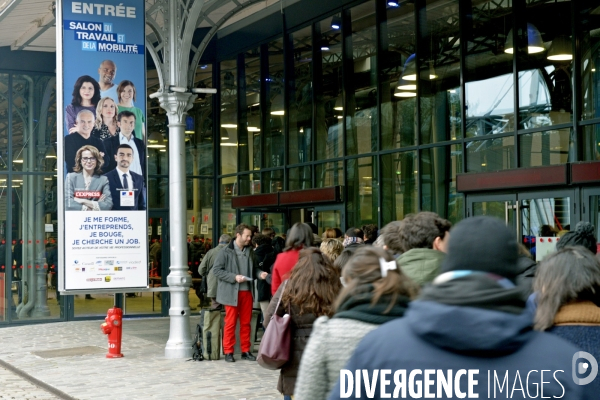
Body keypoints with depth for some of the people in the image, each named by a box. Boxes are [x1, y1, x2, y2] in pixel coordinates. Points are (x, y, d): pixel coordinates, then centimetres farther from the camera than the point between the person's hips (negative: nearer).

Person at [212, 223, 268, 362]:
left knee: (246, 322, 10)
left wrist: (260, 273, -3)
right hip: (231, 292, -5)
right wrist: (234, 277, -17)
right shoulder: (226, 252, -8)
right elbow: (216, 270, -10)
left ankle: (246, 351, 19)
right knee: (230, 323, 1)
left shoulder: (250, 251, 9)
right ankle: (228, 352, 9)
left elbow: (255, 268, 20)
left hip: (247, 292, 5)